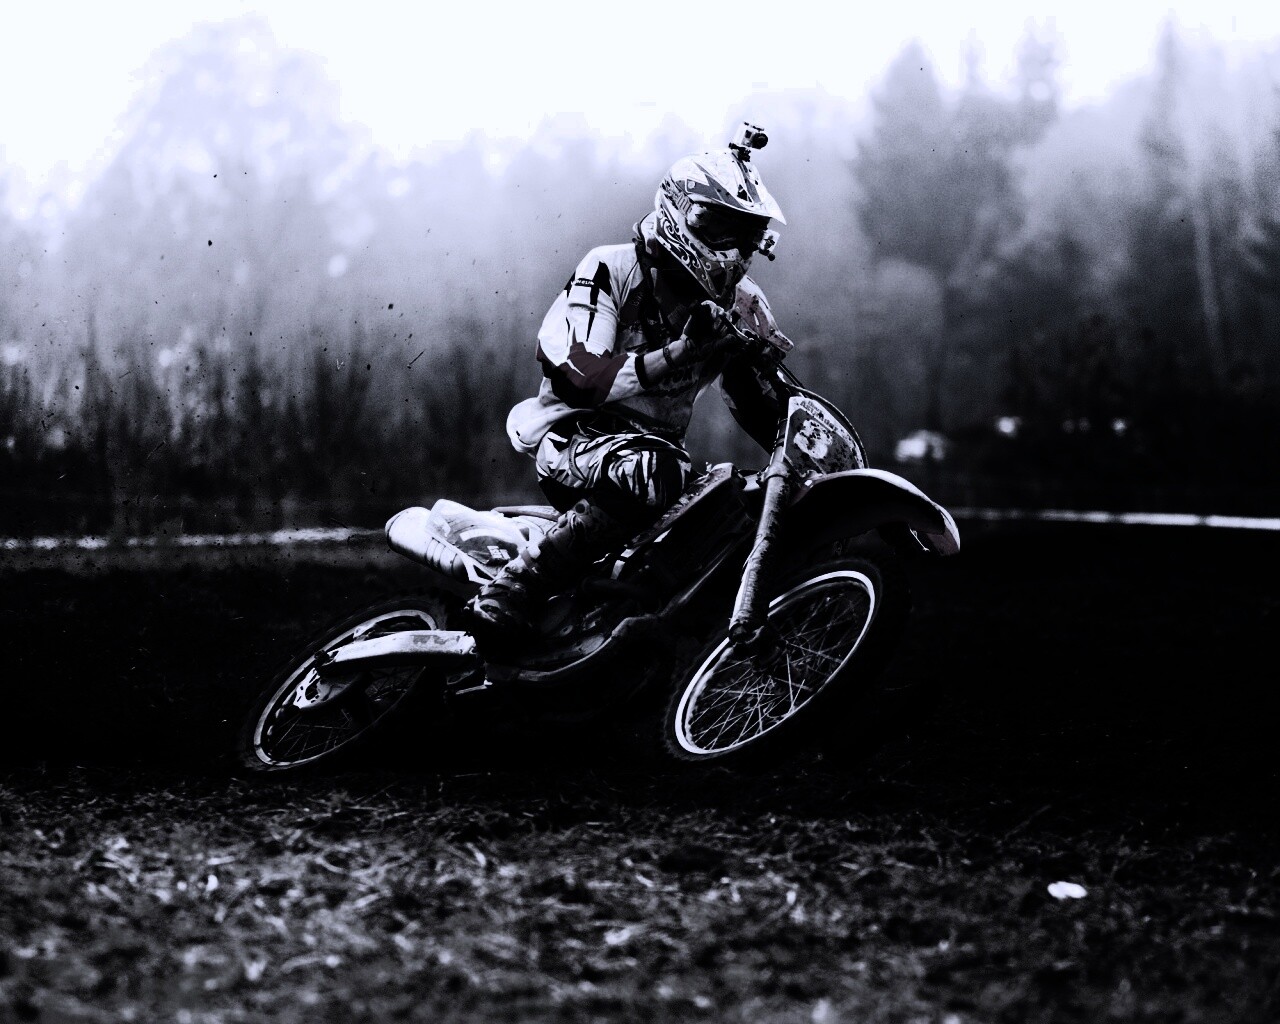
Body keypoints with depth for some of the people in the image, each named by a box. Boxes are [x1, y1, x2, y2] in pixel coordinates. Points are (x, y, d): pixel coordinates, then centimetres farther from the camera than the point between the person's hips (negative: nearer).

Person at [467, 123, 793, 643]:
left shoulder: (740, 304, 8)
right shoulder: (610, 270, -10)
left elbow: (761, 406, 15)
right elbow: (574, 377, -22)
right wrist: (678, 353, -31)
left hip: (656, 441, 7)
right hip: (574, 432, -7)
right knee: (650, 474, -39)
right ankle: (507, 594, -39)